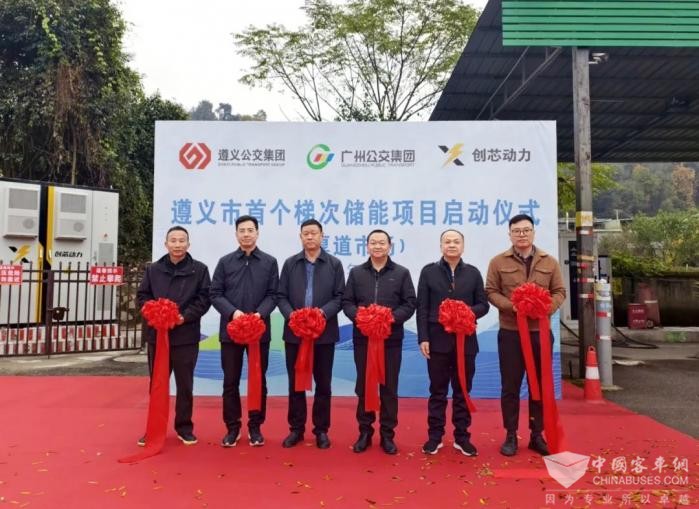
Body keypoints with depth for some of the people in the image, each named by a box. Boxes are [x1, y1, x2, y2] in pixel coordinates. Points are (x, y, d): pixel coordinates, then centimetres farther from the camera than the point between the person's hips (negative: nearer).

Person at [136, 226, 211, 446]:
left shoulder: (199, 269, 0)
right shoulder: (153, 269, 8)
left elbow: (204, 298, -4)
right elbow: (142, 296, 8)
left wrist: (185, 316, -16)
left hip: (186, 335, -2)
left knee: (185, 384, 7)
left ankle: (184, 427, 21)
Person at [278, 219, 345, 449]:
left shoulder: (334, 264, 3)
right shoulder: (290, 263, 7)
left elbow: (339, 297, -1)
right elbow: (281, 296, 4)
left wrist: (322, 313, -17)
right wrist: (291, 316, -14)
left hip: (324, 333, -1)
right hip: (294, 332, 1)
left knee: (323, 384, 7)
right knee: (295, 383, 9)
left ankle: (321, 430, 20)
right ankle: (296, 429, 22)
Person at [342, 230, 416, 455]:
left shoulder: (401, 273, 4)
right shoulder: (356, 272, 8)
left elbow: (409, 304, -1)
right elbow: (346, 302, 4)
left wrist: (391, 318, -17)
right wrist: (358, 316, -15)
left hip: (391, 338, -1)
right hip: (363, 337, 1)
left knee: (389, 387, 6)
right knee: (363, 386, 8)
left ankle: (387, 434, 18)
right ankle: (365, 432, 21)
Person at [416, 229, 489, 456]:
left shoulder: (473, 273, 7)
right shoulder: (429, 271, 3)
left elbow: (483, 304, 6)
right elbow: (422, 308, -1)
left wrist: (468, 312, -15)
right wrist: (423, 338, -7)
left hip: (466, 340, 2)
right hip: (438, 340, -1)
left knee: (463, 390, 9)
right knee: (437, 390, 7)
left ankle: (462, 437, 20)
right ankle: (435, 436, 16)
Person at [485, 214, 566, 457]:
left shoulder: (549, 262, 7)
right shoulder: (498, 262, 1)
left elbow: (559, 291, 6)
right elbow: (491, 292, -1)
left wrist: (546, 308, -14)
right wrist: (511, 306, -18)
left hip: (540, 332, 2)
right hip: (510, 333, -2)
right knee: (510, 386, 5)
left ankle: (537, 435, 23)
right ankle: (511, 436, 17)